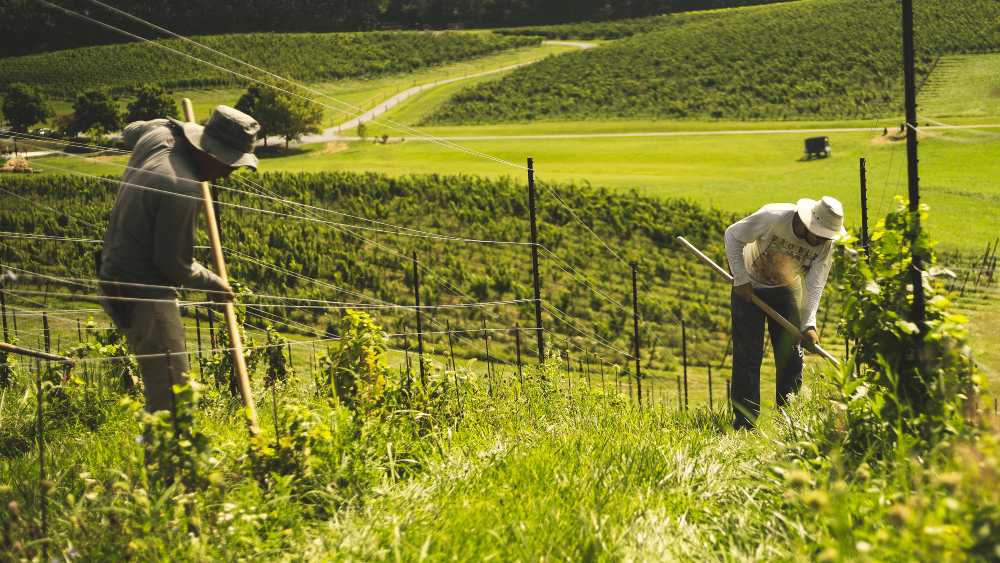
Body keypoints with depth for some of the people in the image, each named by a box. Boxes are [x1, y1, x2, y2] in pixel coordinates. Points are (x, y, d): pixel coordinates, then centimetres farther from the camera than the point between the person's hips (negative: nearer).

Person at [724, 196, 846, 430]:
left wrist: (809, 325, -33)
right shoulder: (773, 217, -32)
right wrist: (741, 279, -21)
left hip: (787, 289, 3)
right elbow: (733, 235, -19)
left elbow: (815, 285, -20)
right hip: (750, 287, -3)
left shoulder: (825, 244, -21)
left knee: (791, 355, 0)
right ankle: (744, 423, -3)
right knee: (748, 355, -7)